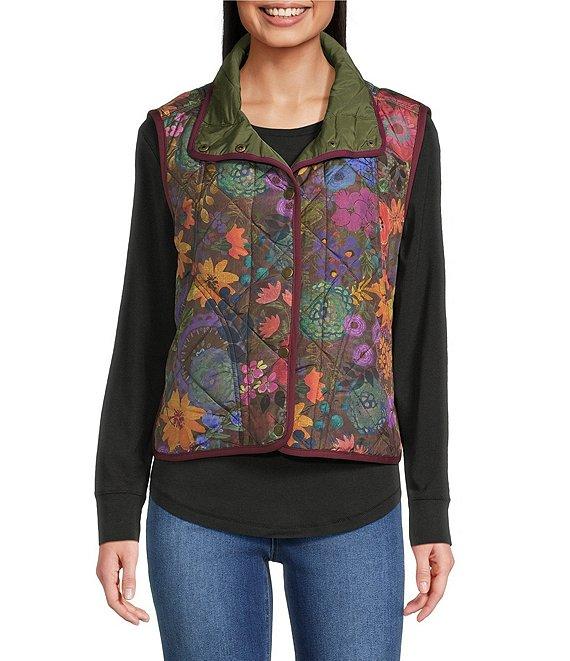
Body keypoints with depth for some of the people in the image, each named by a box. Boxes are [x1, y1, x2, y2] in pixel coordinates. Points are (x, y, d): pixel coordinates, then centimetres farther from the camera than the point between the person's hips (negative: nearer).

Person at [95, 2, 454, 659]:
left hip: (352, 508, 0)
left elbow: (419, 327, 4)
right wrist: (117, 511, 2)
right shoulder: (173, 134, 2)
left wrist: (431, 509, 4)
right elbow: (143, 327, 4)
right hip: (201, 506, 0)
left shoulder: (403, 133, 2)